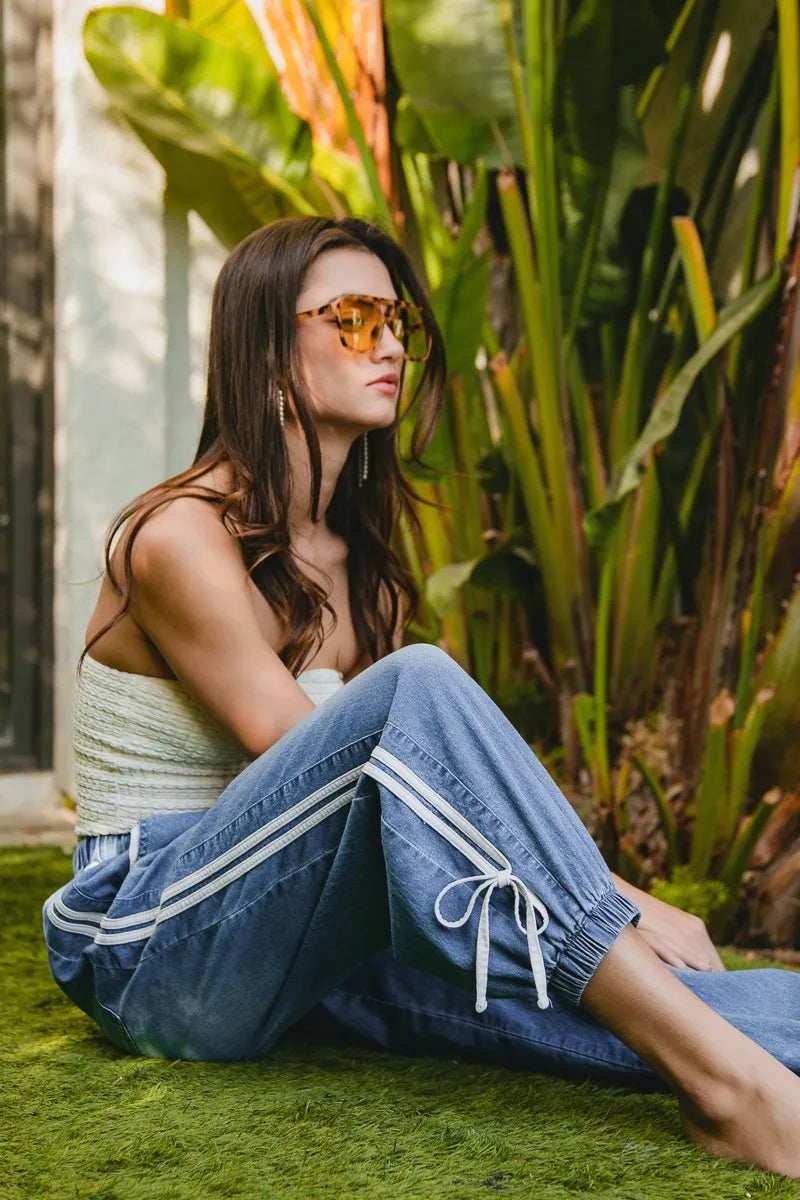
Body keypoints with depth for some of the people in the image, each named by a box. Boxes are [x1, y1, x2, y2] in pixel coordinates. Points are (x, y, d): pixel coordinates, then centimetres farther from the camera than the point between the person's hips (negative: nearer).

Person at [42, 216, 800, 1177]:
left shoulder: (360, 557, 11)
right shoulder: (182, 539, -14)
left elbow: (405, 779, 3)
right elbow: (312, 764, -19)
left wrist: (604, 897, -13)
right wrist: (609, 899, -20)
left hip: (307, 939, 7)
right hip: (150, 948, -7)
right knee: (415, 690, -31)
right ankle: (722, 1077, -38)